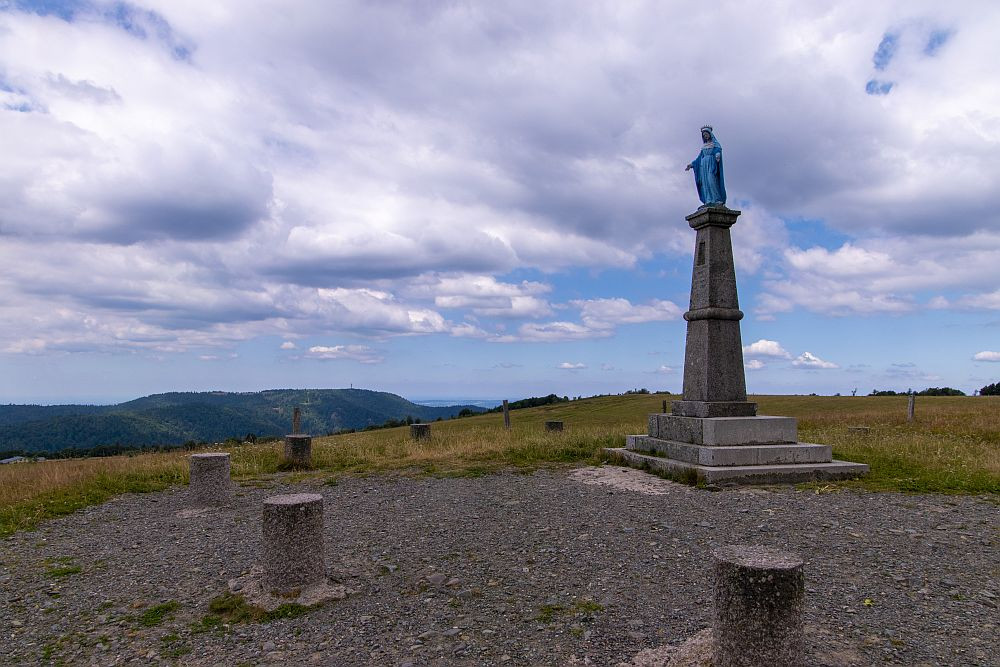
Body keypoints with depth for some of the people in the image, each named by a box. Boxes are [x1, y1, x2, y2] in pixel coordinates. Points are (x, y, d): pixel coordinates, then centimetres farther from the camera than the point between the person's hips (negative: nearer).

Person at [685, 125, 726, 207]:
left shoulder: (716, 144, 7)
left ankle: (717, 200, -21)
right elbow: (699, 158, 22)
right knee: (705, 183, -6)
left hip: (712, 164, -6)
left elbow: (718, 151, -12)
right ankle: (708, 202, -11)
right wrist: (691, 165, 12)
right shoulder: (704, 147, 23)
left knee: (711, 181, -20)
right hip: (703, 165, 6)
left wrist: (717, 155, -36)